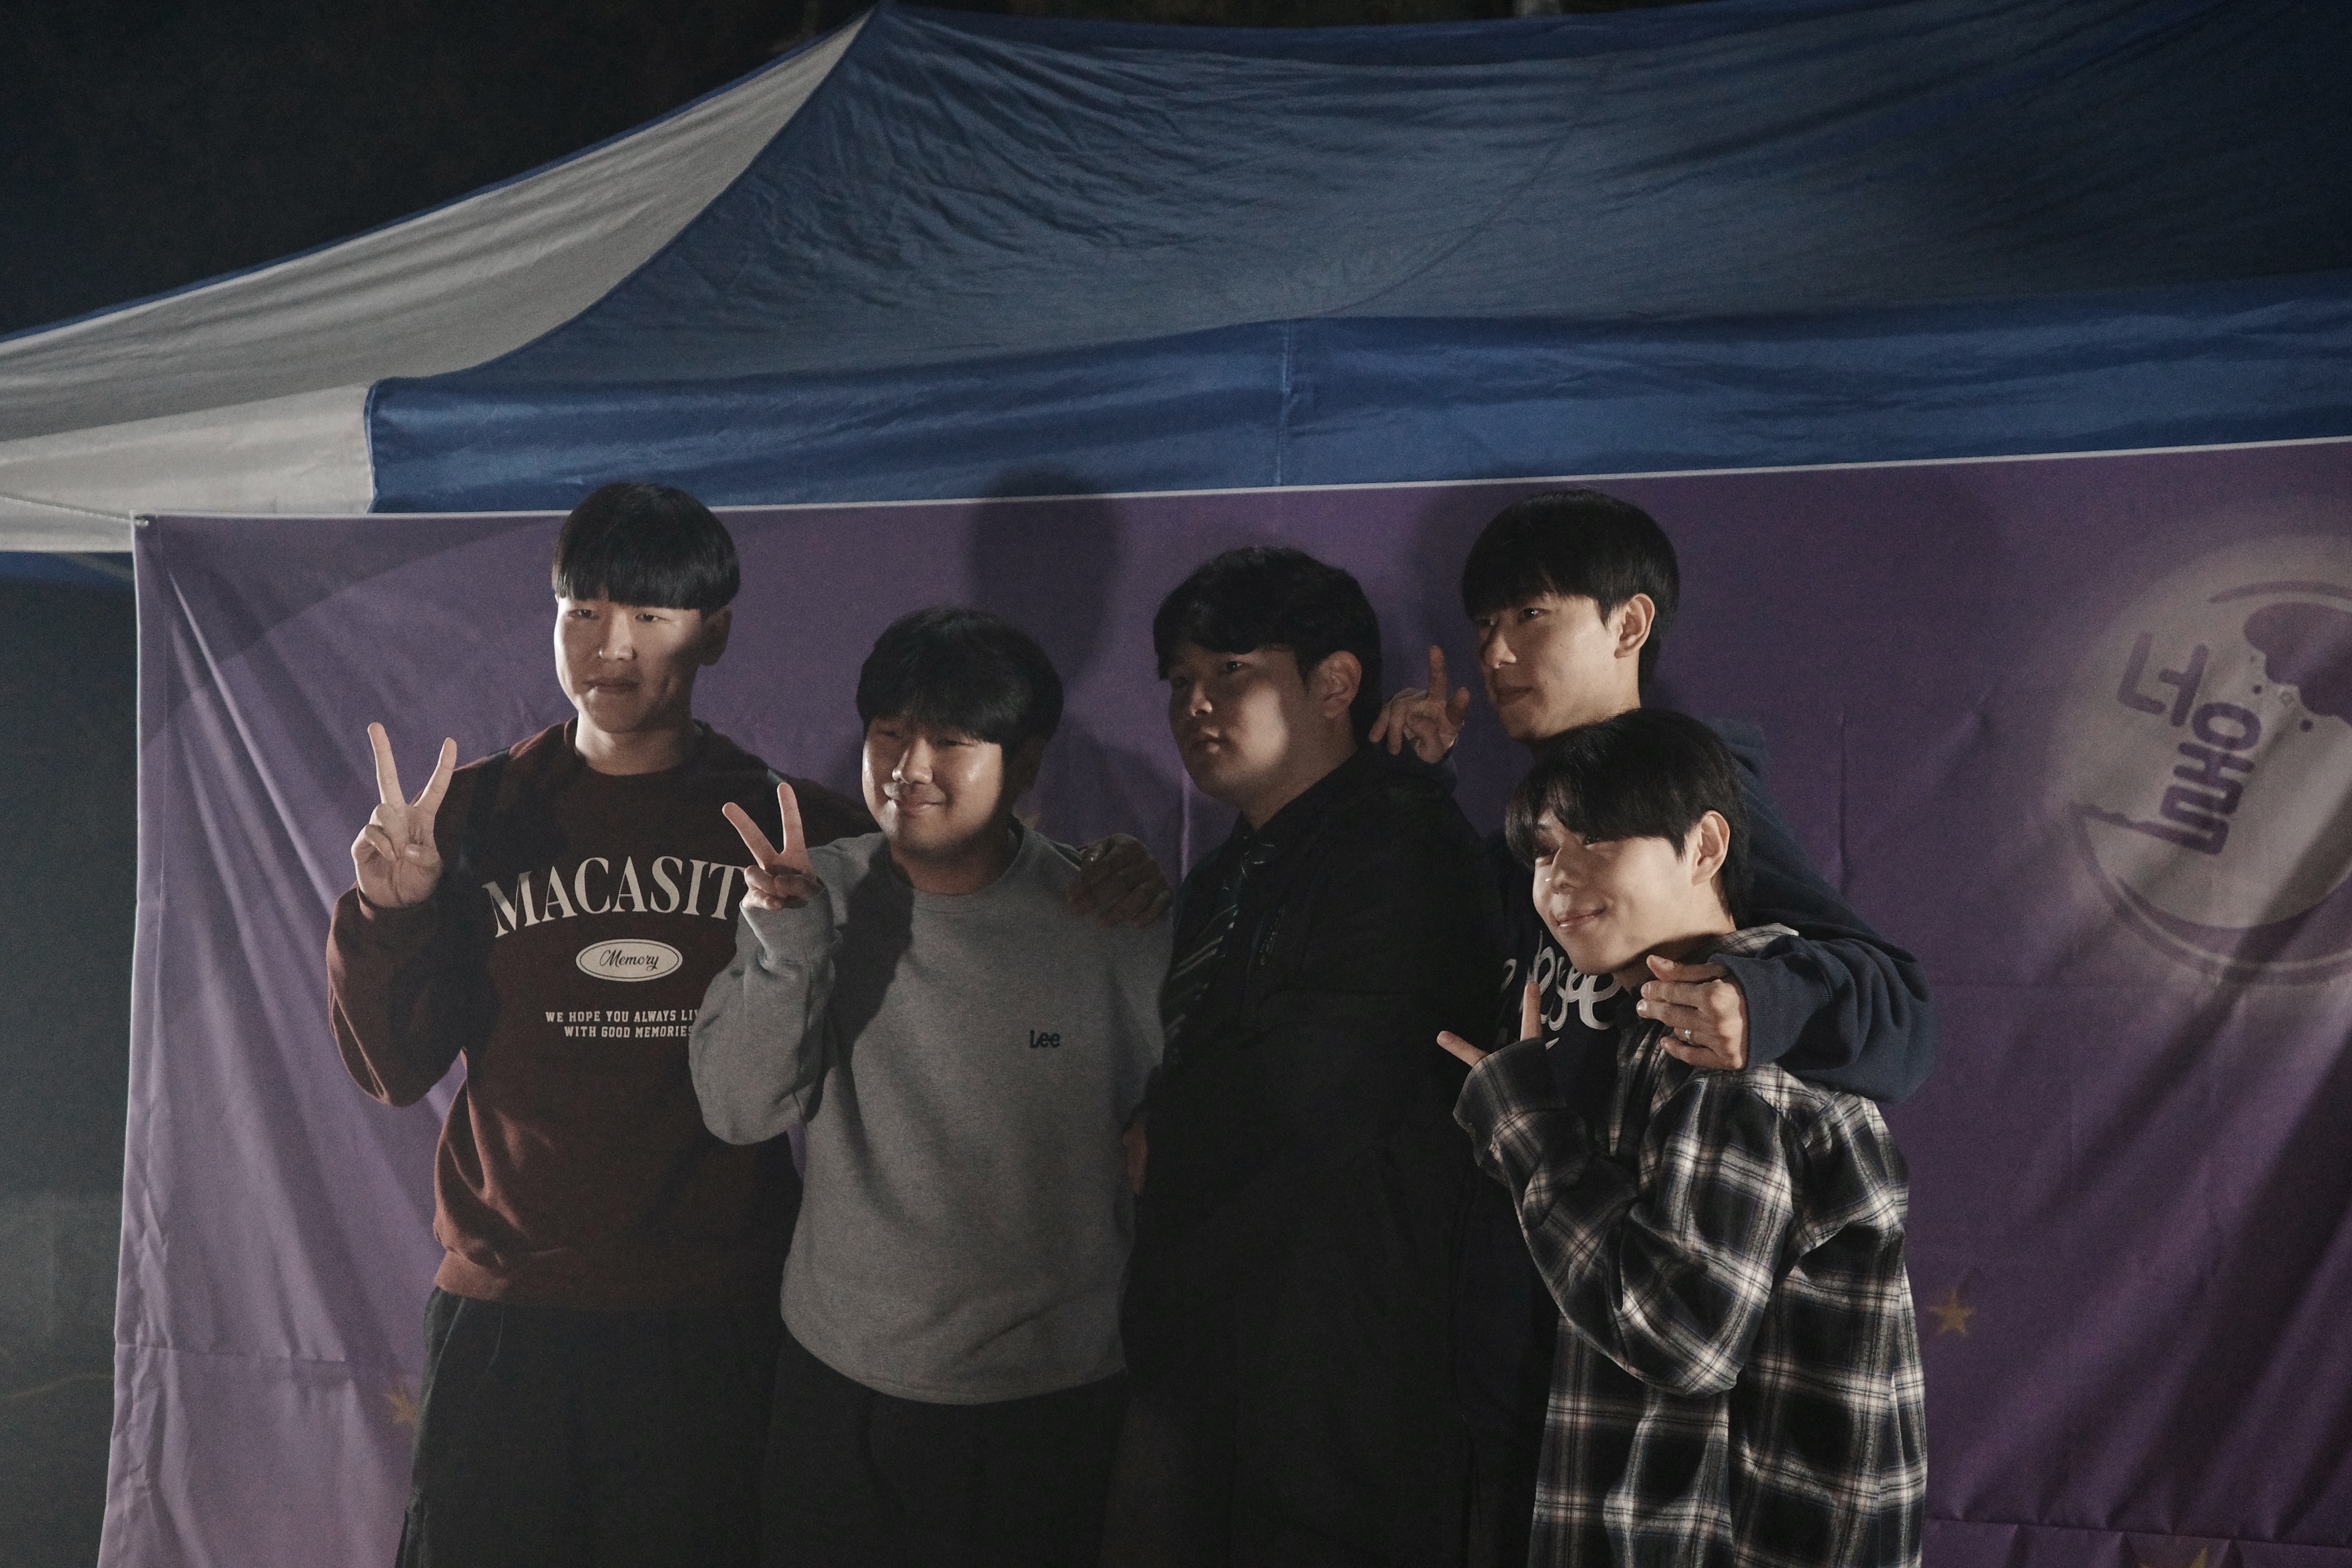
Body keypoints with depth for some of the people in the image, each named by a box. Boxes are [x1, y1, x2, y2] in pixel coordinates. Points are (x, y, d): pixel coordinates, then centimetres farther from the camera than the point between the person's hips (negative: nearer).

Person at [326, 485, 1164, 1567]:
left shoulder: (796, 827, 1)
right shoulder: (481, 813, 3)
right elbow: (397, 1070, 3)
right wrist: (391, 915, -15)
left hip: (717, 1326, -1)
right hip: (505, 1319, 1)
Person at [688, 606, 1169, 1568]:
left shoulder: (1109, 930, -11)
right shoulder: (820, 898, -4)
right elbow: (738, 1112, -9)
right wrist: (786, 947, -23)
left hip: (1051, 1404, -2)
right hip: (838, 1383, 2)